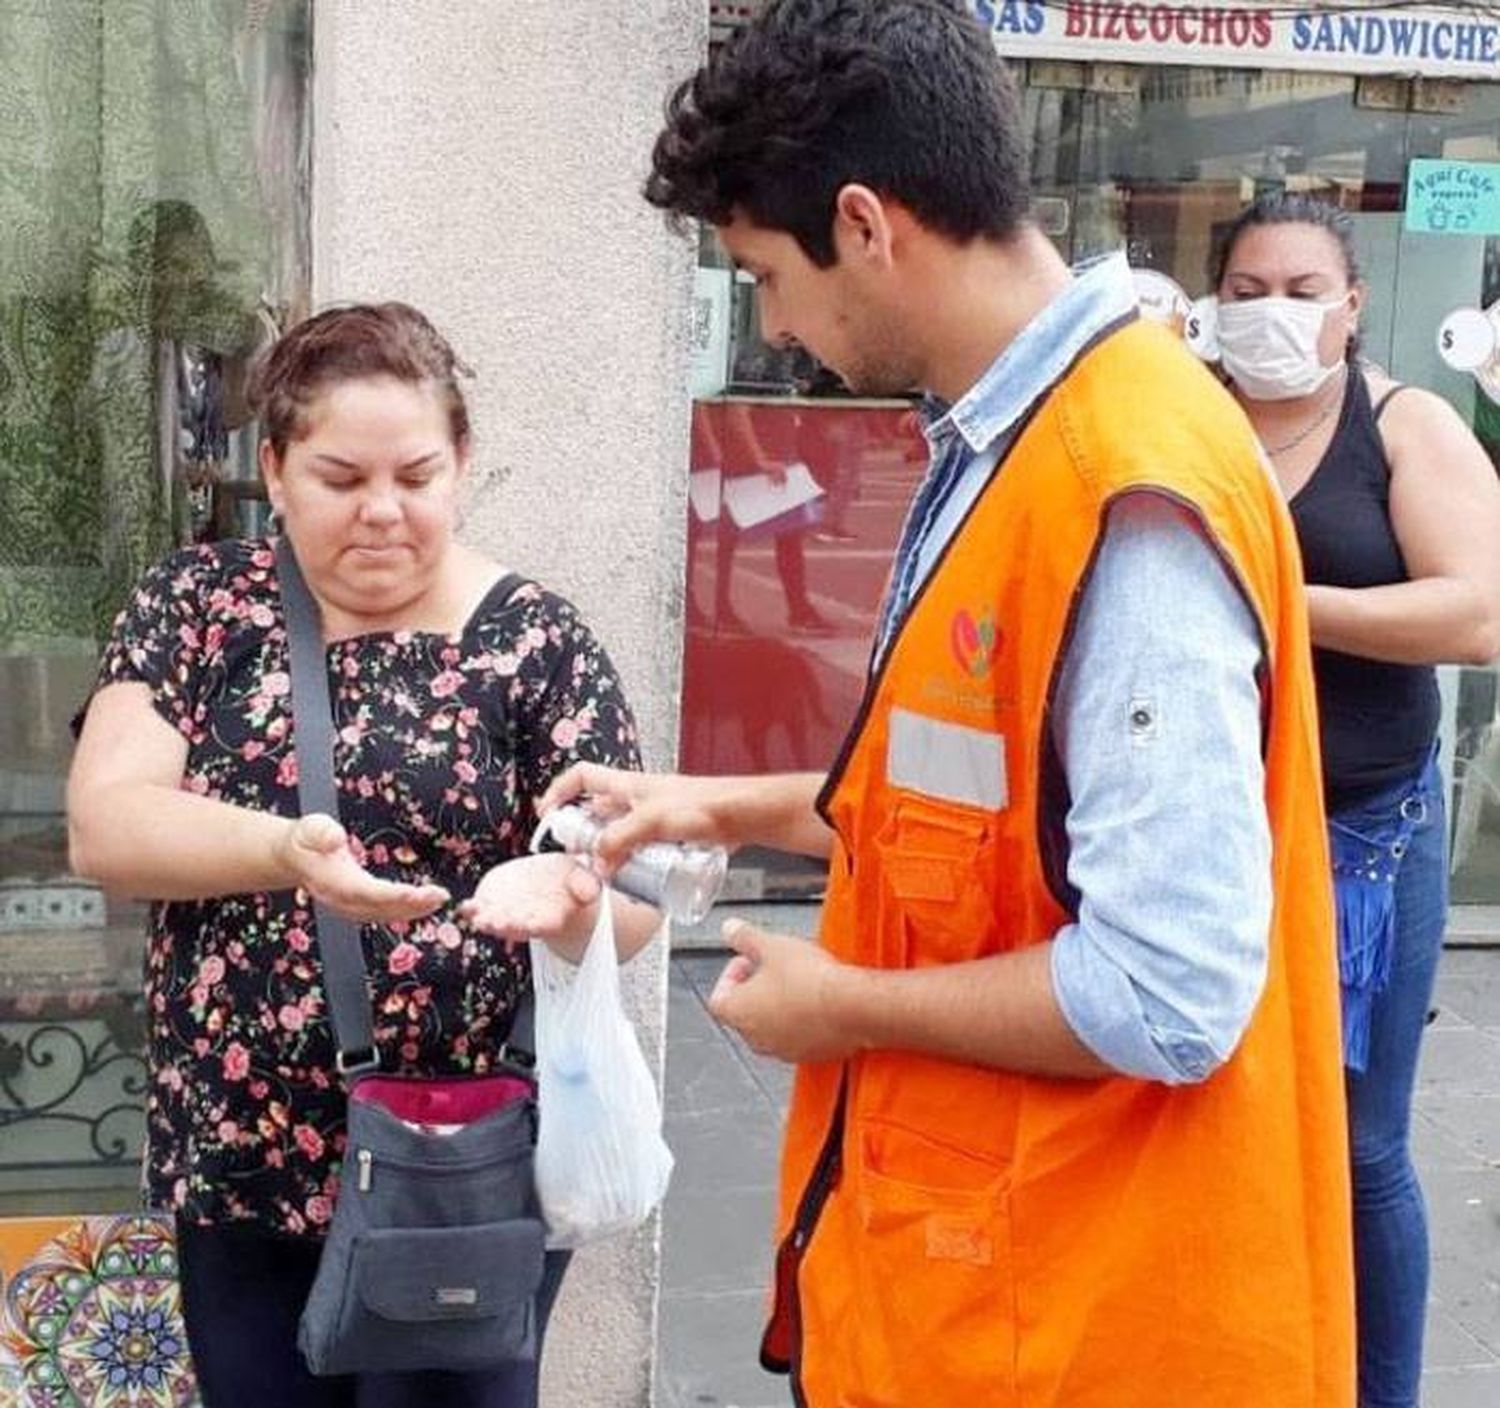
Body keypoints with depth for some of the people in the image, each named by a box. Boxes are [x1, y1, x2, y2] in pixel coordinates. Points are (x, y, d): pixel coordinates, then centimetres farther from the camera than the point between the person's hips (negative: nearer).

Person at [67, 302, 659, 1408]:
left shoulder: (535, 640, -6)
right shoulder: (197, 602, 1)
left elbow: (630, 903, -7)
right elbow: (103, 824, -11)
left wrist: (562, 891, -30)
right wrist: (284, 848, -29)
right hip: (235, 1160, 3)